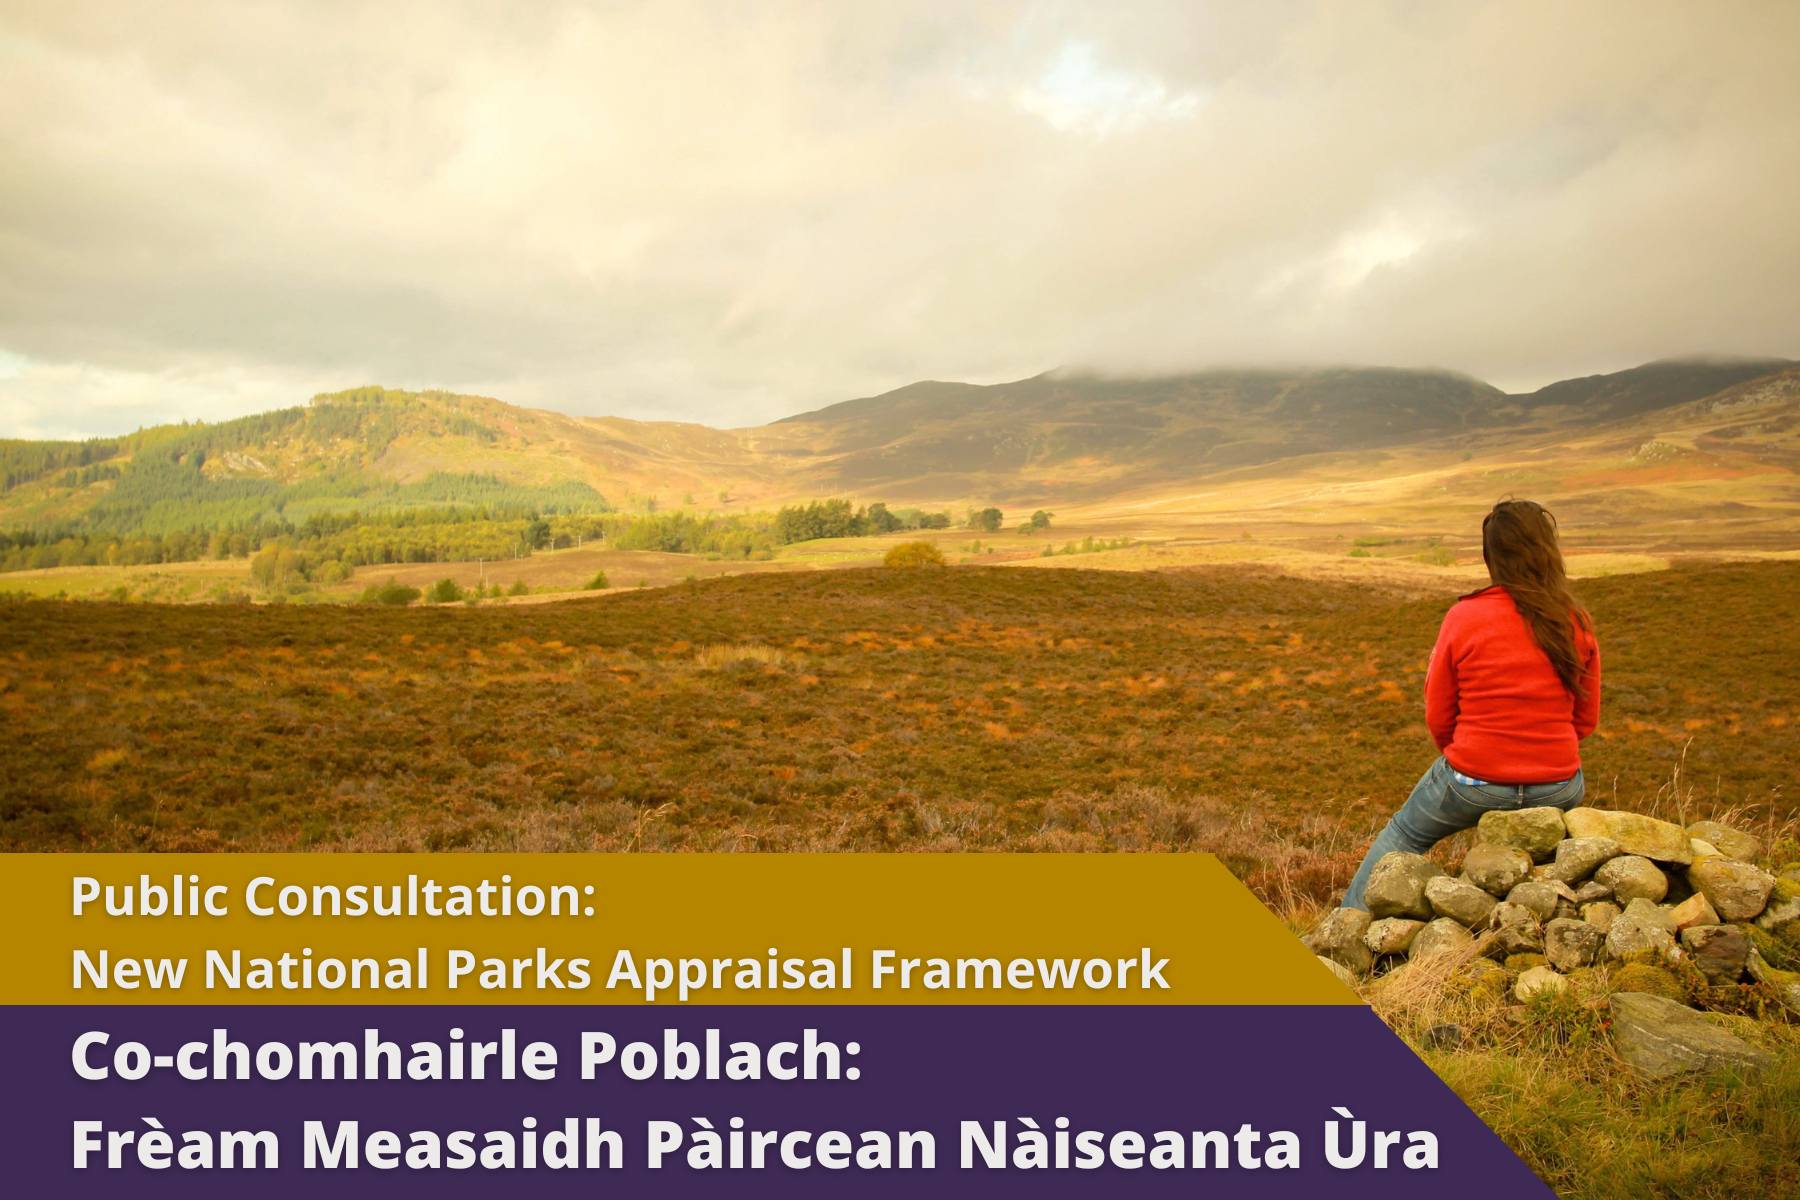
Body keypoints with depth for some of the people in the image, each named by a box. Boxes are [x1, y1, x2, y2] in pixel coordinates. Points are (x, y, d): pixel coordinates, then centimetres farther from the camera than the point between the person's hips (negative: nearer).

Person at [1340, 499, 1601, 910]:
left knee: (1403, 835, 23)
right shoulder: (1576, 623, -4)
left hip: (1474, 783, -2)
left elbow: (1438, 717, -4)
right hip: (1557, 787, 2)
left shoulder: (1463, 618, -11)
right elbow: (1586, 719, 5)